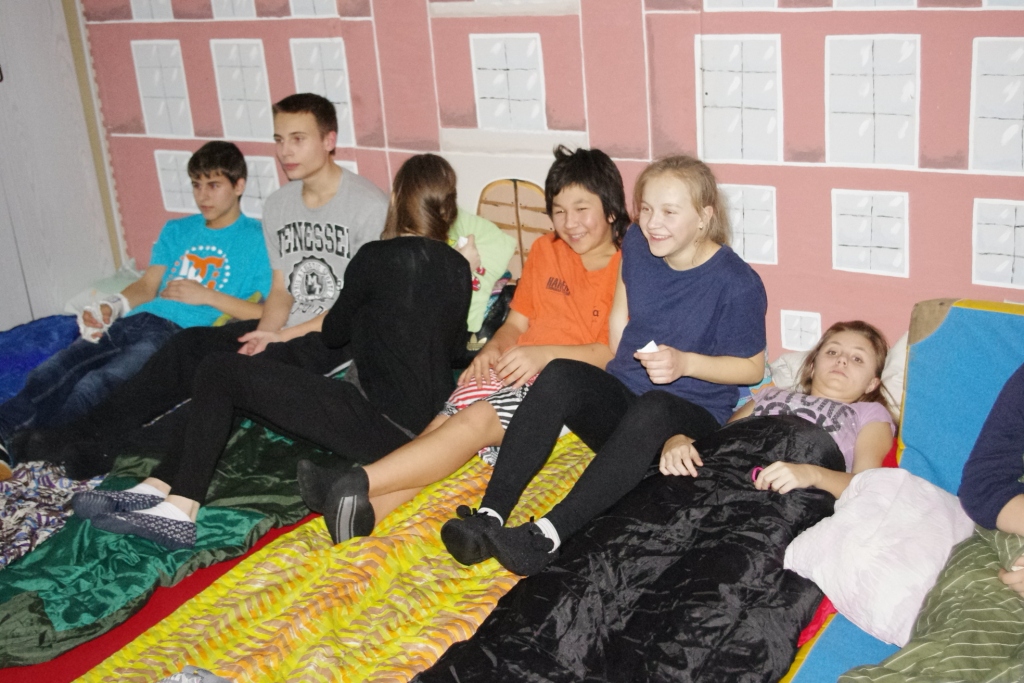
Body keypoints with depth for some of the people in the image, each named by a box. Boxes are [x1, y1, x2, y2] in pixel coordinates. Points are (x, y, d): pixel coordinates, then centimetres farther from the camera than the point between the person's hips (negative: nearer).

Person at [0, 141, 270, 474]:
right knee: (49, 375, -19)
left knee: (94, 387, -30)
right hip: (140, 321, 7)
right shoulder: (176, 230, 26)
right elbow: (147, 285, 19)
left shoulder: (257, 238, 6)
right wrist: (112, 306, -2)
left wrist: (207, 296, -8)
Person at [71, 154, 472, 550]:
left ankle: (179, 511, -10)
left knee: (219, 373, -5)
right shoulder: (459, 268, 7)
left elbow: (334, 333, 6)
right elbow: (454, 348, 21)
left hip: (379, 423, -8)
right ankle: (157, 488, 3)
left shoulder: (378, 258, -10)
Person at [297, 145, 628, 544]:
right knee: (449, 420, -25)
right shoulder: (545, 250, 20)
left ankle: (356, 485, -41)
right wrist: (494, 348, -2)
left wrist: (544, 354, -21)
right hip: (516, 371, 6)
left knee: (476, 420, -30)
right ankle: (367, 508, -45)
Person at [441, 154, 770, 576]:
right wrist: (627, 369, 10)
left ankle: (549, 533, -50)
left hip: (694, 416, -4)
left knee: (653, 409, -41)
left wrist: (684, 363, -18)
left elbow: (752, 367, -4)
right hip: (622, 400, 5)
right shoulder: (637, 246, 4)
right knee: (560, 375, -28)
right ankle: (490, 514, -40)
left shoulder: (737, 284, -12)